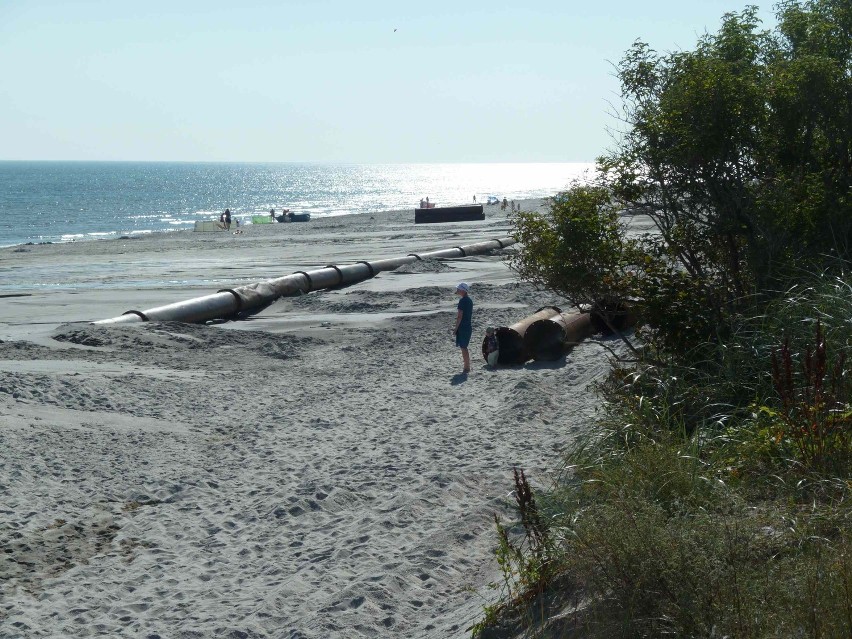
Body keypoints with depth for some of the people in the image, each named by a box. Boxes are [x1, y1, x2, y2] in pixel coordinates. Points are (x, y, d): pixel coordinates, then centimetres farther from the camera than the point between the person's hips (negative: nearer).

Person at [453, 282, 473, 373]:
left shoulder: (462, 301, -16)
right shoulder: (470, 300, 13)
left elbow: (460, 316, -18)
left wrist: (456, 329, -15)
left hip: (463, 327, -9)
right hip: (469, 327, 9)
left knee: (463, 348, -5)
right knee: (464, 347, 16)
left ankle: (466, 368, -4)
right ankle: (467, 366, 20)